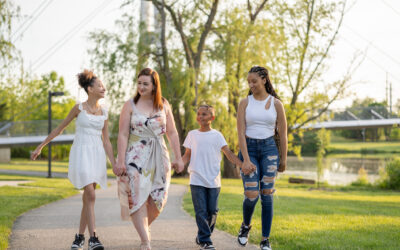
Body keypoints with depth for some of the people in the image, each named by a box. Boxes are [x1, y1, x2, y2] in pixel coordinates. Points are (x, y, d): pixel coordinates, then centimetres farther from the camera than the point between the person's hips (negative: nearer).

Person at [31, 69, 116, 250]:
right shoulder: (79, 108, 1)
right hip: (81, 154, -4)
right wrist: (40, 147, 11)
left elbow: (106, 142, 13)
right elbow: (59, 129, 9)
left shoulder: (103, 113, 11)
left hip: (97, 155, 4)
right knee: (90, 196, -17)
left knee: (87, 198, 5)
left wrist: (115, 166, 8)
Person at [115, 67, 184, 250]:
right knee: (138, 197, -10)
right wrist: (121, 161, -12)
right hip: (136, 156, -3)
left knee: (158, 198, 2)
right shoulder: (130, 105, 0)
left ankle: (145, 227, 29)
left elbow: (172, 133, 10)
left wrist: (178, 158, 6)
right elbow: (123, 135, -4)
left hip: (158, 156, 3)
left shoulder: (163, 105, 8)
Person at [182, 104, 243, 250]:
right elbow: (187, 156, 12)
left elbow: (228, 153, 3)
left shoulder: (217, 135, 7)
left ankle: (201, 237, 18)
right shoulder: (192, 135, 10)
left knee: (212, 211, 2)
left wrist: (242, 165, -10)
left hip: (214, 181, 1)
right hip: (197, 180, -1)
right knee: (201, 211, -7)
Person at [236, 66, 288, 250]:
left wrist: (283, 158, 7)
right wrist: (246, 159, -14)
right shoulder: (245, 103, 1)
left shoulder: (276, 103, 2)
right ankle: (246, 225, 21)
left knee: (267, 194, -2)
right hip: (249, 148, 0)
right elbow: (241, 132, -5)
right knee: (251, 195, -10)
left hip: (269, 148, 1)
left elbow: (283, 133, 7)